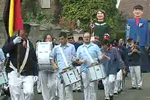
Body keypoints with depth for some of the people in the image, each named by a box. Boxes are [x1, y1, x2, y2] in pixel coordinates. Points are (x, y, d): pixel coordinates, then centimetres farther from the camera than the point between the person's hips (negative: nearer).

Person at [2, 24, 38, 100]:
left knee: (29, 92, -13)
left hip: (28, 74, 3)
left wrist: (35, 73, 14)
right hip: (15, 74, -3)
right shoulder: (12, 40, 5)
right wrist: (13, 43, -24)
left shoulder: (29, 43, 17)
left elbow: (34, 59, 20)